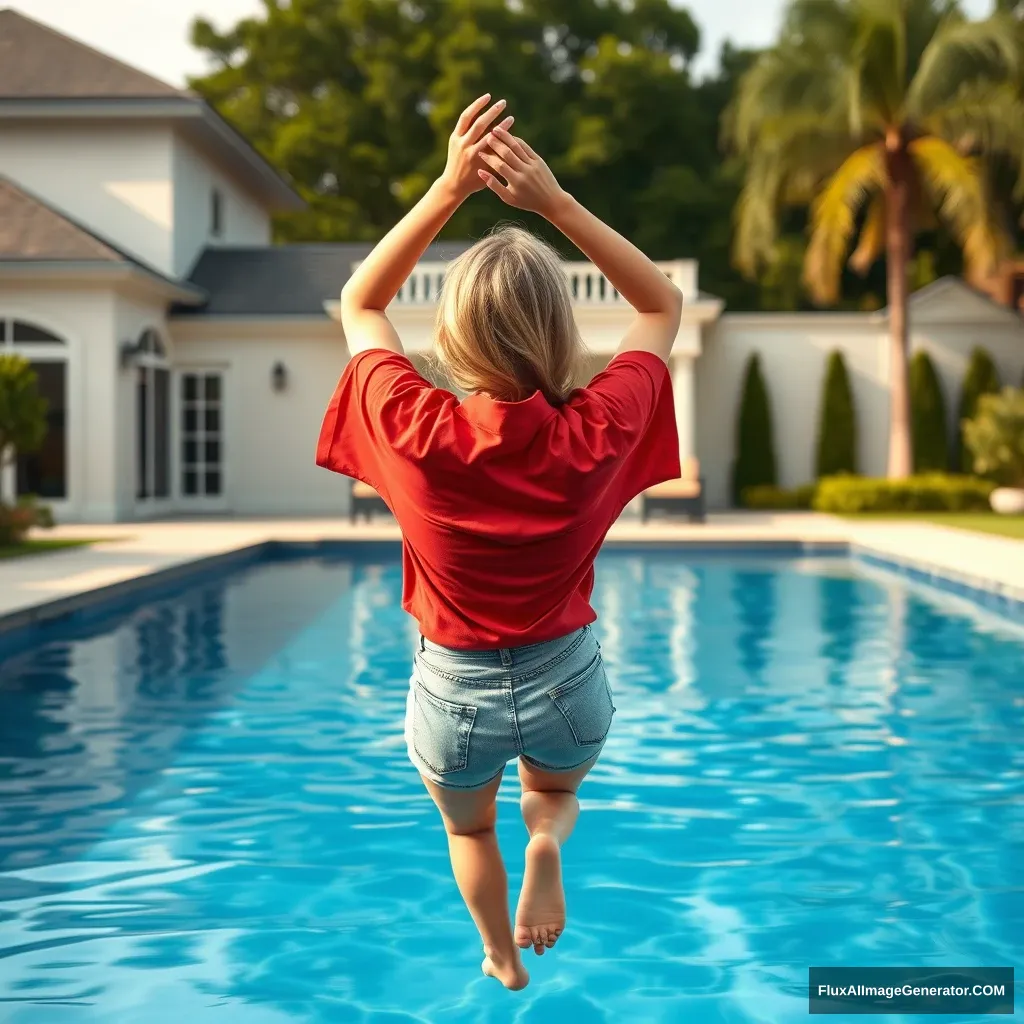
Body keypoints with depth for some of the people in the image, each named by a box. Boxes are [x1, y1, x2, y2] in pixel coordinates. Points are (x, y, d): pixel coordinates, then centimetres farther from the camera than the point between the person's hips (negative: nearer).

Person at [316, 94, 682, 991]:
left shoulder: (418, 433, -25)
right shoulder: (596, 435, -23)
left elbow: (359, 302, -5)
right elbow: (664, 305, -5)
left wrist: (450, 190, -12)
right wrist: (554, 201, -14)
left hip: (455, 692, 0)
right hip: (568, 682, 1)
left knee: (469, 829, 34)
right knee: (557, 790, 35)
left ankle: (503, 963, 42)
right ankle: (548, 840, 5)